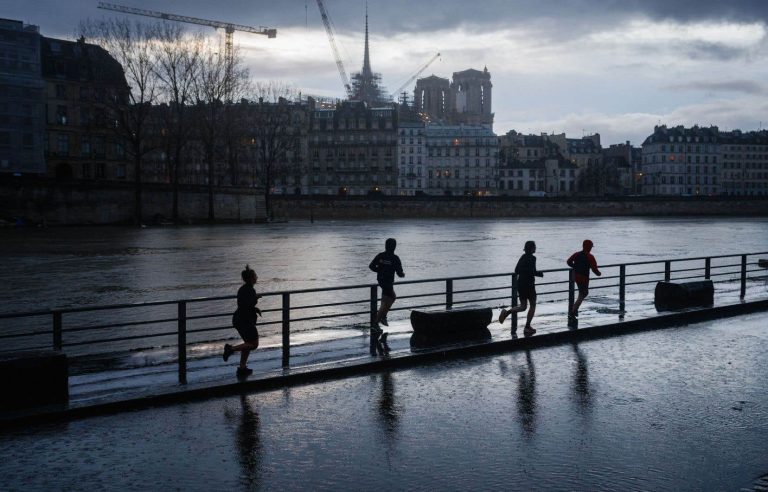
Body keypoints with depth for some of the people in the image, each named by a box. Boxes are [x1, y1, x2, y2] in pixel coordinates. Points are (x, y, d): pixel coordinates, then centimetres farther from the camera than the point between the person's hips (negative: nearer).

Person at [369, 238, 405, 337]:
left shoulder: (380, 256, -1)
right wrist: (402, 274, 9)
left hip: (380, 280, 7)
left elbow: (371, 266, -1)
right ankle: (376, 324, -4)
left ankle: (383, 317, 26)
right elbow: (399, 273, -15)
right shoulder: (395, 258, -17)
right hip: (388, 282, -7)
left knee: (393, 297, 27)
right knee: (385, 303, -1)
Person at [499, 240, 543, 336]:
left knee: (523, 306, 14)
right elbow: (533, 271, -21)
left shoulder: (522, 257, 9)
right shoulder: (532, 258, -14)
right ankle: (527, 327, 8)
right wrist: (540, 274, -3)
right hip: (529, 284, -7)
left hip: (520, 284, 7)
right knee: (533, 305, 9)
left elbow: (516, 271, 12)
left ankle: (507, 311, -10)